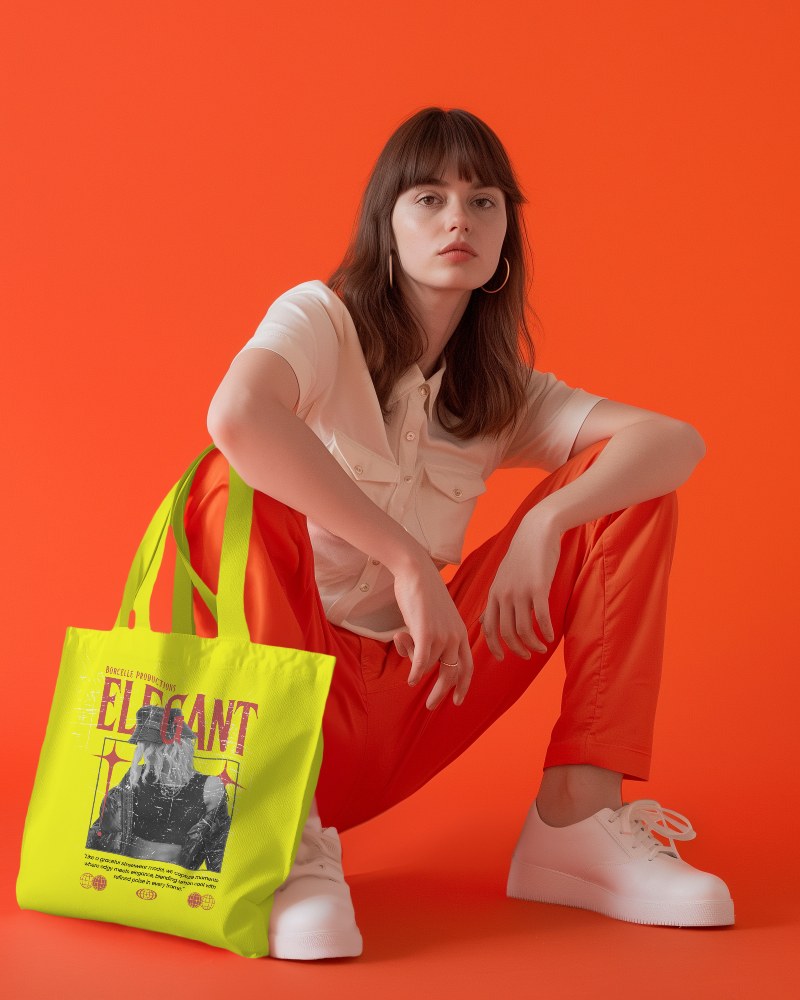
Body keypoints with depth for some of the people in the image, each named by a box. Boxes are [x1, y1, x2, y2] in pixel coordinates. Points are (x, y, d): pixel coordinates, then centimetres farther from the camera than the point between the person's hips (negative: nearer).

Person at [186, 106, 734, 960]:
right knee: (235, 482, -33)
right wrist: (408, 560, -31)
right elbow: (236, 416, -30)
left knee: (626, 481, -3)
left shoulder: (500, 391, 10)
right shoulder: (322, 318, -4)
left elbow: (678, 439, -5)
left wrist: (544, 523, -24)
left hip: (406, 693, 5)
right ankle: (290, 836, -29)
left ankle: (577, 818, -12)